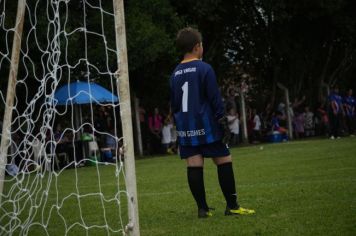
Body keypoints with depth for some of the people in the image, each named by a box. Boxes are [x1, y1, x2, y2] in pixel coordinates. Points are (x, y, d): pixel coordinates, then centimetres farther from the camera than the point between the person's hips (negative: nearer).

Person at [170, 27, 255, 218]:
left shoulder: (175, 74, 11)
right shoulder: (204, 69, -7)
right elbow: (215, 99, -10)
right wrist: (224, 123, -7)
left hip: (186, 130, 6)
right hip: (207, 126, -6)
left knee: (194, 166, 3)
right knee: (224, 161, 1)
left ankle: (202, 208, 3)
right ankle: (232, 206, 1)